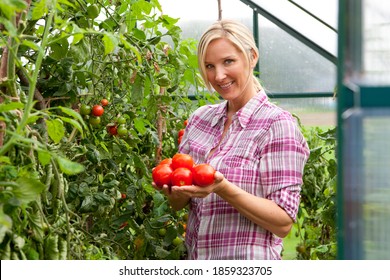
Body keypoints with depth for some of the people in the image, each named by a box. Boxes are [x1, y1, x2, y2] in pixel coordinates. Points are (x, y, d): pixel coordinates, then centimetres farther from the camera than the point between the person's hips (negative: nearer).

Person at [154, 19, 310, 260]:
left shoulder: (278, 124, -12)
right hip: (196, 261, 5)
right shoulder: (200, 118, 5)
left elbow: (283, 223, -16)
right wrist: (176, 189, -12)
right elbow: (178, 204, 9)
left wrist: (223, 188, -27)